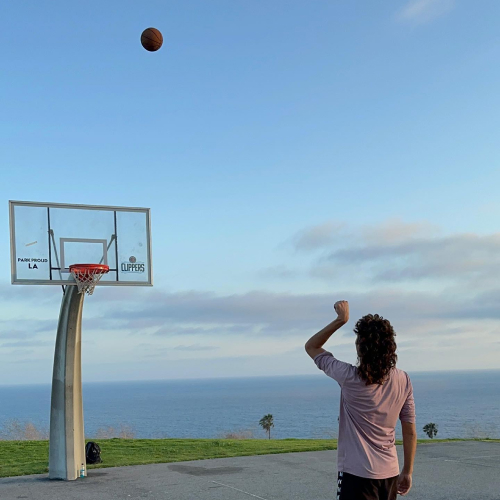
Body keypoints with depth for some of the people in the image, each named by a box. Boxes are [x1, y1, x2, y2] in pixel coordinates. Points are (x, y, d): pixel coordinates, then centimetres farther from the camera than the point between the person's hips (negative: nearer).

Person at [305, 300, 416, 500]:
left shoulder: (350, 378, -14)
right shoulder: (403, 381, -2)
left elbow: (311, 346, 0)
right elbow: (410, 432, 4)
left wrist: (341, 319, -2)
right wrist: (407, 471, 13)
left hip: (357, 473, -5)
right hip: (389, 473, 6)